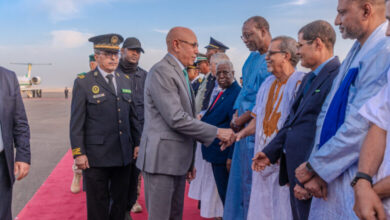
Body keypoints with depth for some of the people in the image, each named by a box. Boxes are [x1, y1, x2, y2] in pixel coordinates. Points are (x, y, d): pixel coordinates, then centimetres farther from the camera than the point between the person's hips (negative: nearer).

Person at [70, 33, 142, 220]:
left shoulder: (125, 81, 11)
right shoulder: (83, 83, -3)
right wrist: (78, 153, -10)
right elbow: (76, 122, -6)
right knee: (98, 205, 7)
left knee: (120, 201, 15)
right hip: (96, 156, -4)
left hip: (123, 154, 5)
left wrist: (138, 142, 12)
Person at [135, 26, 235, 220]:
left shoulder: (180, 73, 17)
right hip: (161, 159, -9)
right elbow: (176, 119, -21)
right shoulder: (161, 71, -14)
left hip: (177, 160, 9)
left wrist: (189, 161, 20)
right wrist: (217, 132, -15)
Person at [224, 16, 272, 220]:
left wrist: (243, 118, -11)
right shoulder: (252, 58, 16)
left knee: (251, 182, -1)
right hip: (244, 127, 8)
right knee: (239, 179, 13)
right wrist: (236, 114, 6)